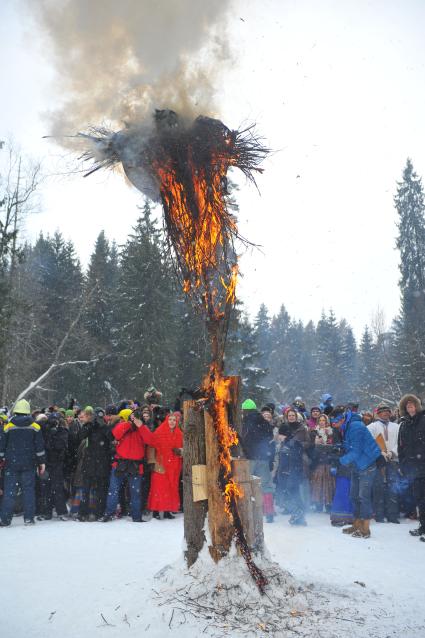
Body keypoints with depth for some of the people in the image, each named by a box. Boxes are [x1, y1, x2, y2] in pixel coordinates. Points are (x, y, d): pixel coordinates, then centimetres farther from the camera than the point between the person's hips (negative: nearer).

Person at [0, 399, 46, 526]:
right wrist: (42, 462, 8)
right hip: (29, 464, 1)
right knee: (29, 490, 7)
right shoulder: (35, 427, -1)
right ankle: (29, 518, 7)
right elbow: (40, 447, 1)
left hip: (11, 463, 0)